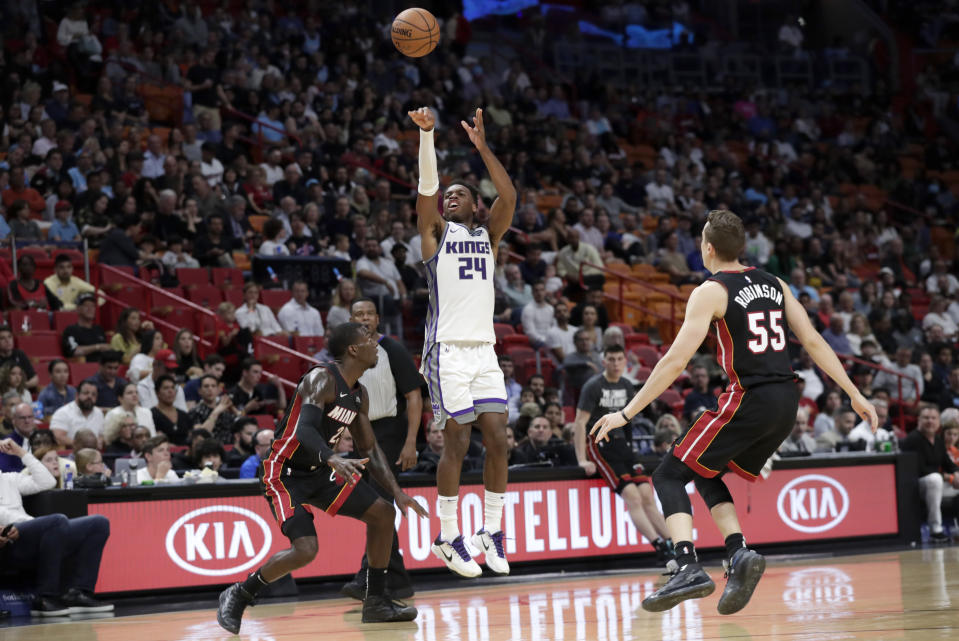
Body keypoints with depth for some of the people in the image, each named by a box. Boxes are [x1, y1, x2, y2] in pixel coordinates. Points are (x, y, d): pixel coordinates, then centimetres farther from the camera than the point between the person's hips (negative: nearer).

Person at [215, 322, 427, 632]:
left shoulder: (359, 394, 7)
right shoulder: (322, 379, -21)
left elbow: (370, 450, 12)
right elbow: (304, 430, -36)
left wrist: (397, 491, 1)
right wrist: (333, 460, -53)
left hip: (318, 472, 9)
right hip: (285, 474, -9)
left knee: (383, 513, 4)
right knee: (305, 549, -24)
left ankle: (376, 601, 15)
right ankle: (237, 596, -3)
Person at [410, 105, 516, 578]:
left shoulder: (488, 235, 16)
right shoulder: (435, 232, 8)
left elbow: (508, 196, 1)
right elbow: (427, 187, -7)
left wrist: (482, 146, -6)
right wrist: (426, 134, -18)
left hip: (484, 351, 4)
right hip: (448, 349, -4)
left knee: (498, 441, -1)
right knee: (457, 442, -6)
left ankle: (491, 530, 10)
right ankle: (447, 538, 3)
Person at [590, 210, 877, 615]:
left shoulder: (710, 292, -5)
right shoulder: (774, 284, 15)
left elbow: (676, 361, -11)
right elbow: (813, 342, 12)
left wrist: (627, 413, -9)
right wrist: (855, 395, 17)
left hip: (750, 399, -7)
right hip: (787, 401, 7)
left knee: (668, 476, 3)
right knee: (706, 475, 22)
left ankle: (689, 569, -16)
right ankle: (739, 554, 2)